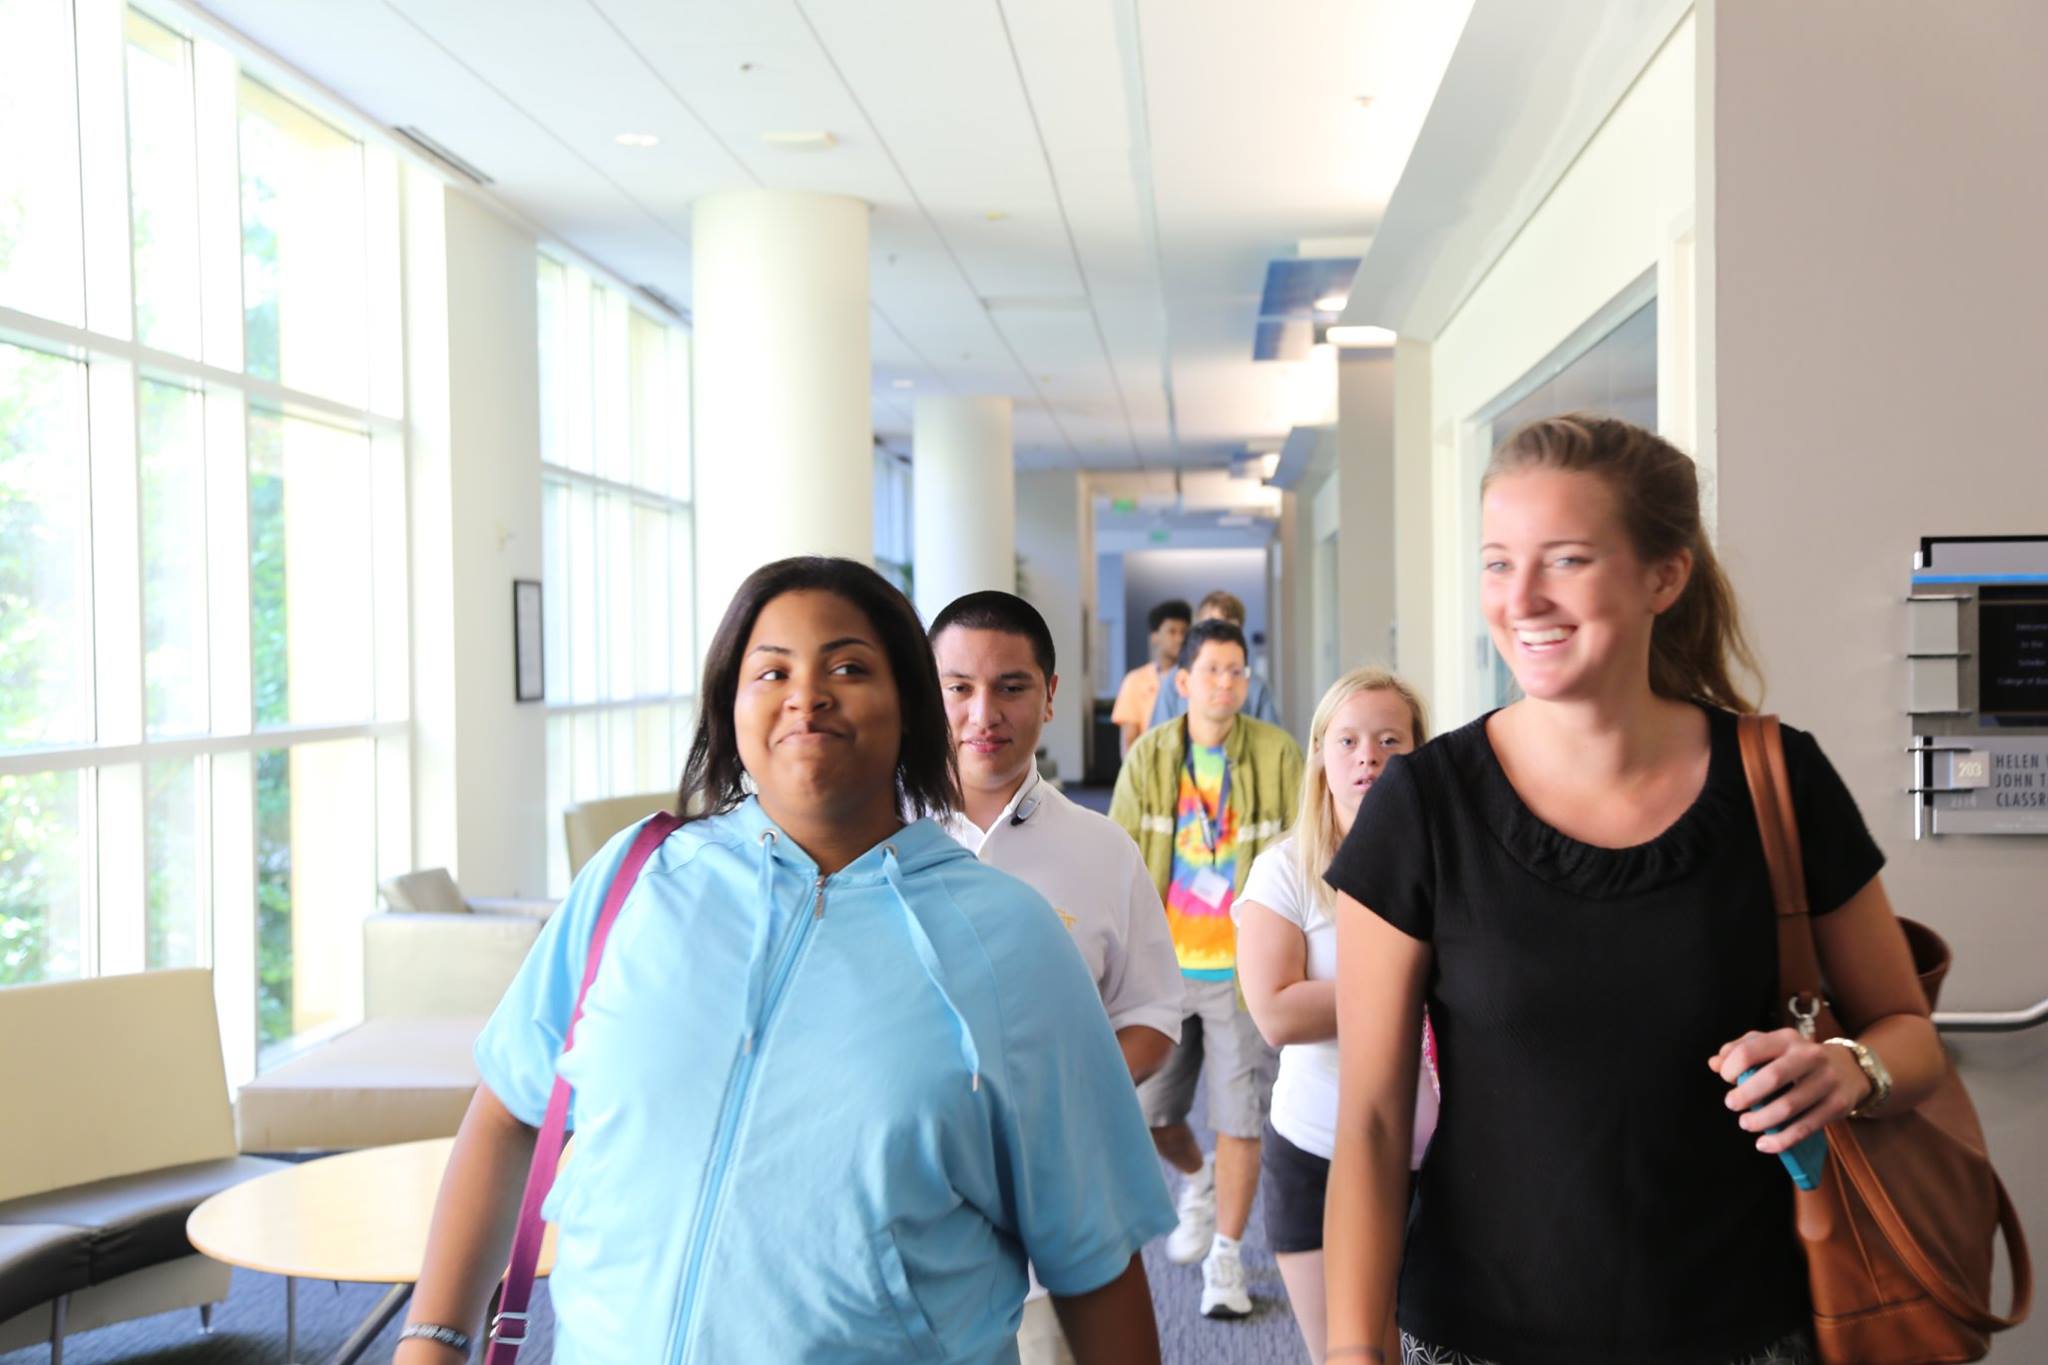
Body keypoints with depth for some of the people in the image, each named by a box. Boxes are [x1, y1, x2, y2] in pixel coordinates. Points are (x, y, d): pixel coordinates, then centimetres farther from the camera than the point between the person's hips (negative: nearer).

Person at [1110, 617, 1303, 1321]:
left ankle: (1226, 1253, 21)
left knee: (1238, 1119, 3)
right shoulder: (1149, 756, 0)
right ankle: (1198, 1182, 42)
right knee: (1147, 1112, 10)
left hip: (1243, 967, -2)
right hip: (1164, 965, 3)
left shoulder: (1276, 754, -7)